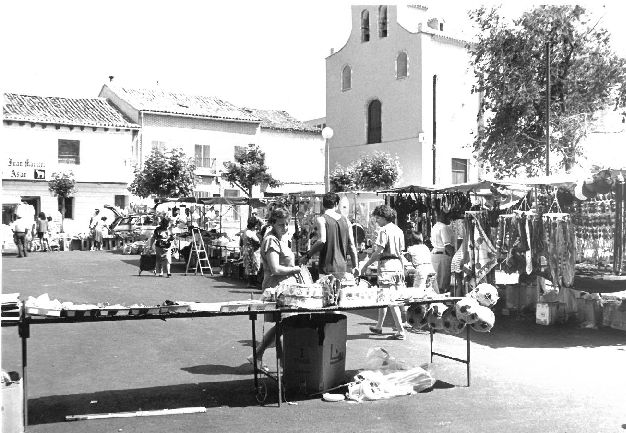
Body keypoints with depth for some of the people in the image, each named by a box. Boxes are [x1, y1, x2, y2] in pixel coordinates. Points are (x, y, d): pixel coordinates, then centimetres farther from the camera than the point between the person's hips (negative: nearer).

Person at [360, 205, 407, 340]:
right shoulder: (399, 230, 13)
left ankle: (401, 331, -7)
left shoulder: (383, 230, -11)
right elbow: (401, 252, 15)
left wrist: (366, 265, -9)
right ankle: (378, 326, 31)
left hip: (386, 265, -9)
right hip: (398, 265, 9)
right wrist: (402, 270, 20)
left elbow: (378, 252, -17)